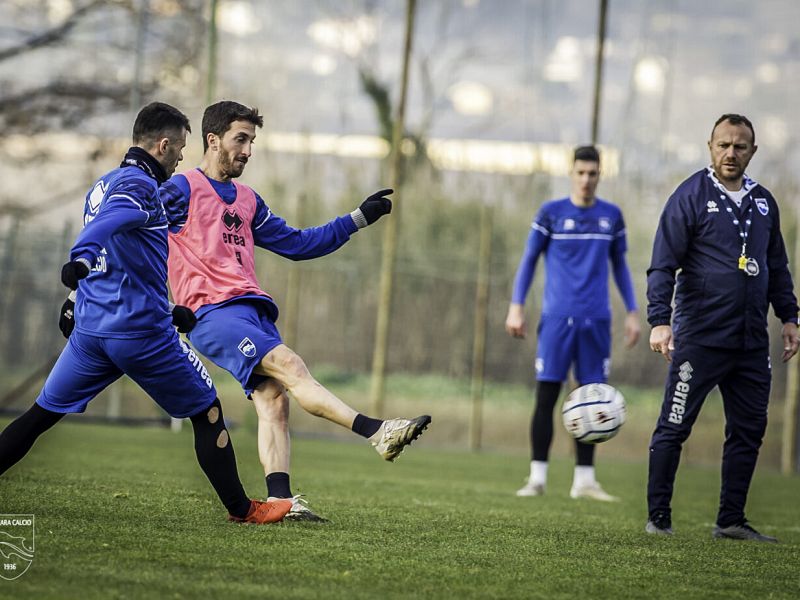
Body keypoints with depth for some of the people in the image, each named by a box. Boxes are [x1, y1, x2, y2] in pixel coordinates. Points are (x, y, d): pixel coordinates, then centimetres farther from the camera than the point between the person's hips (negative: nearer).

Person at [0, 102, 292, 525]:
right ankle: (241, 509, 12)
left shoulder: (102, 185, 18)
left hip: (89, 329, 8)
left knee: (40, 415, 11)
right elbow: (108, 222, -32)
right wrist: (82, 258, -51)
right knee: (207, 411, 8)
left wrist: (166, 311, 31)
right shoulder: (139, 185, -10)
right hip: (141, 331, -8)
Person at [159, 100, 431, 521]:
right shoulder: (180, 190, 2)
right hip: (214, 313, -8)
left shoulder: (247, 201, 25)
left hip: (254, 310, 8)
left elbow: (297, 244, 30)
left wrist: (360, 218, 27)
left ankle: (279, 499, -18)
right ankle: (376, 432, -36)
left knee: (273, 397, -11)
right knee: (287, 364, -24)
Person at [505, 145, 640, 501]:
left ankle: (584, 479, 8)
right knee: (546, 396, -5)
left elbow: (620, 266, 17)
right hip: (557, 318, -2)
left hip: (595, 321, 2)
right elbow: (529, 260, 6)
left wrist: (632, 312, 12)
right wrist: (517, 306, -2)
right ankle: (537, 477, 1)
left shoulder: (612, 217, 9)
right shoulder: (551, 213, 1)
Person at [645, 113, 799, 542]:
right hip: (699, 339, -6)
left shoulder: (763, 202, 13)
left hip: (752, 342, 6)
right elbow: (663, 265, -9)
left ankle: (731, 520, 15)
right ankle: (658, 518, 3)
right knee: (674, 427, -4)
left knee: (749, 430, 7)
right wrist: (659, 320, -19)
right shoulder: (690, 196, -5)